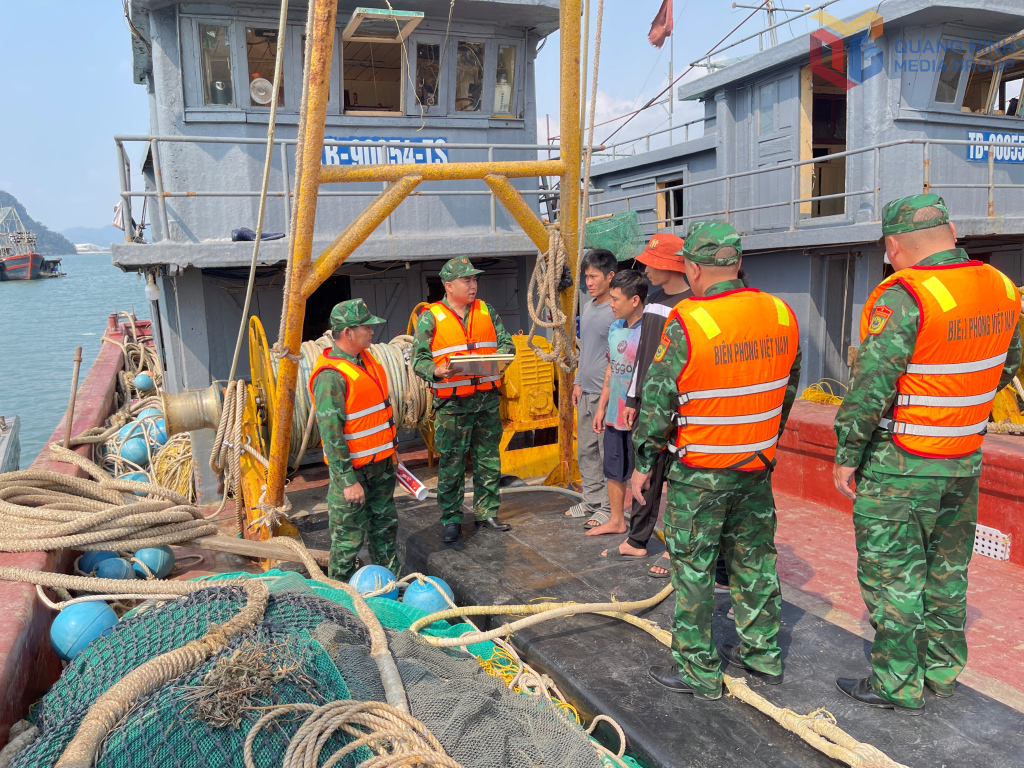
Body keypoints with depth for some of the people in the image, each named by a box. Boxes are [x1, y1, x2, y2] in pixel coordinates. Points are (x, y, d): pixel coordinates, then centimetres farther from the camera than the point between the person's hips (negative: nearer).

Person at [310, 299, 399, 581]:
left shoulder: (365, 360, 8)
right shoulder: (331, 376, -21)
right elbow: (330, 434, -22)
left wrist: (391, 451, 21)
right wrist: (348, 480, -23)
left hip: (381, 464, 9)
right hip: (353, 468, -9)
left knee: (385, 524, 19)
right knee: (349, 537, 2)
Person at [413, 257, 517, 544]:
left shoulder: (487, 311, 10)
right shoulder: (430, 318, -2)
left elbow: (506, 343, 11)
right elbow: (419, 359, -4)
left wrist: (499, 357, -12)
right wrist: (439, 372, -23)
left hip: (487, 399, 4)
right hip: (451, 403, -4)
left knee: (488, 459, 11)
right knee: (451, 463, 1)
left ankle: (486, 511, 26)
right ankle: (451, 519, 14)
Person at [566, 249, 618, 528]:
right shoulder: (587, 307, 14)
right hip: (586, 392, 9)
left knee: (608, 453, -1)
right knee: (586, 450, 15)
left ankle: (609, 508, 8)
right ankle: (592, 501, 26)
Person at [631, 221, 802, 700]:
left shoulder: (687, 325, -19)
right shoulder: (781, 316, -1)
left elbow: (657, 403, -14)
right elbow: (787, 390, 10)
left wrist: (643, 463, -3)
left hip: (698, 471, -6)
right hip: (757, 465, 6)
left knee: (693, 569, 7)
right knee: (754, 558, 19)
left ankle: (698, 672, 17)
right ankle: (763, 655, 32)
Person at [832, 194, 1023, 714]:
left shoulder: (903, 296, -22)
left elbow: (870, 385, -24)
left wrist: (846, 455, -13)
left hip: (900, 467, -8)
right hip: (964, 462, 8)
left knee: (891, 575, 5)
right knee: (946, 570, 20)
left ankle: (898, 686, 17)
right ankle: (941, 671, 34)